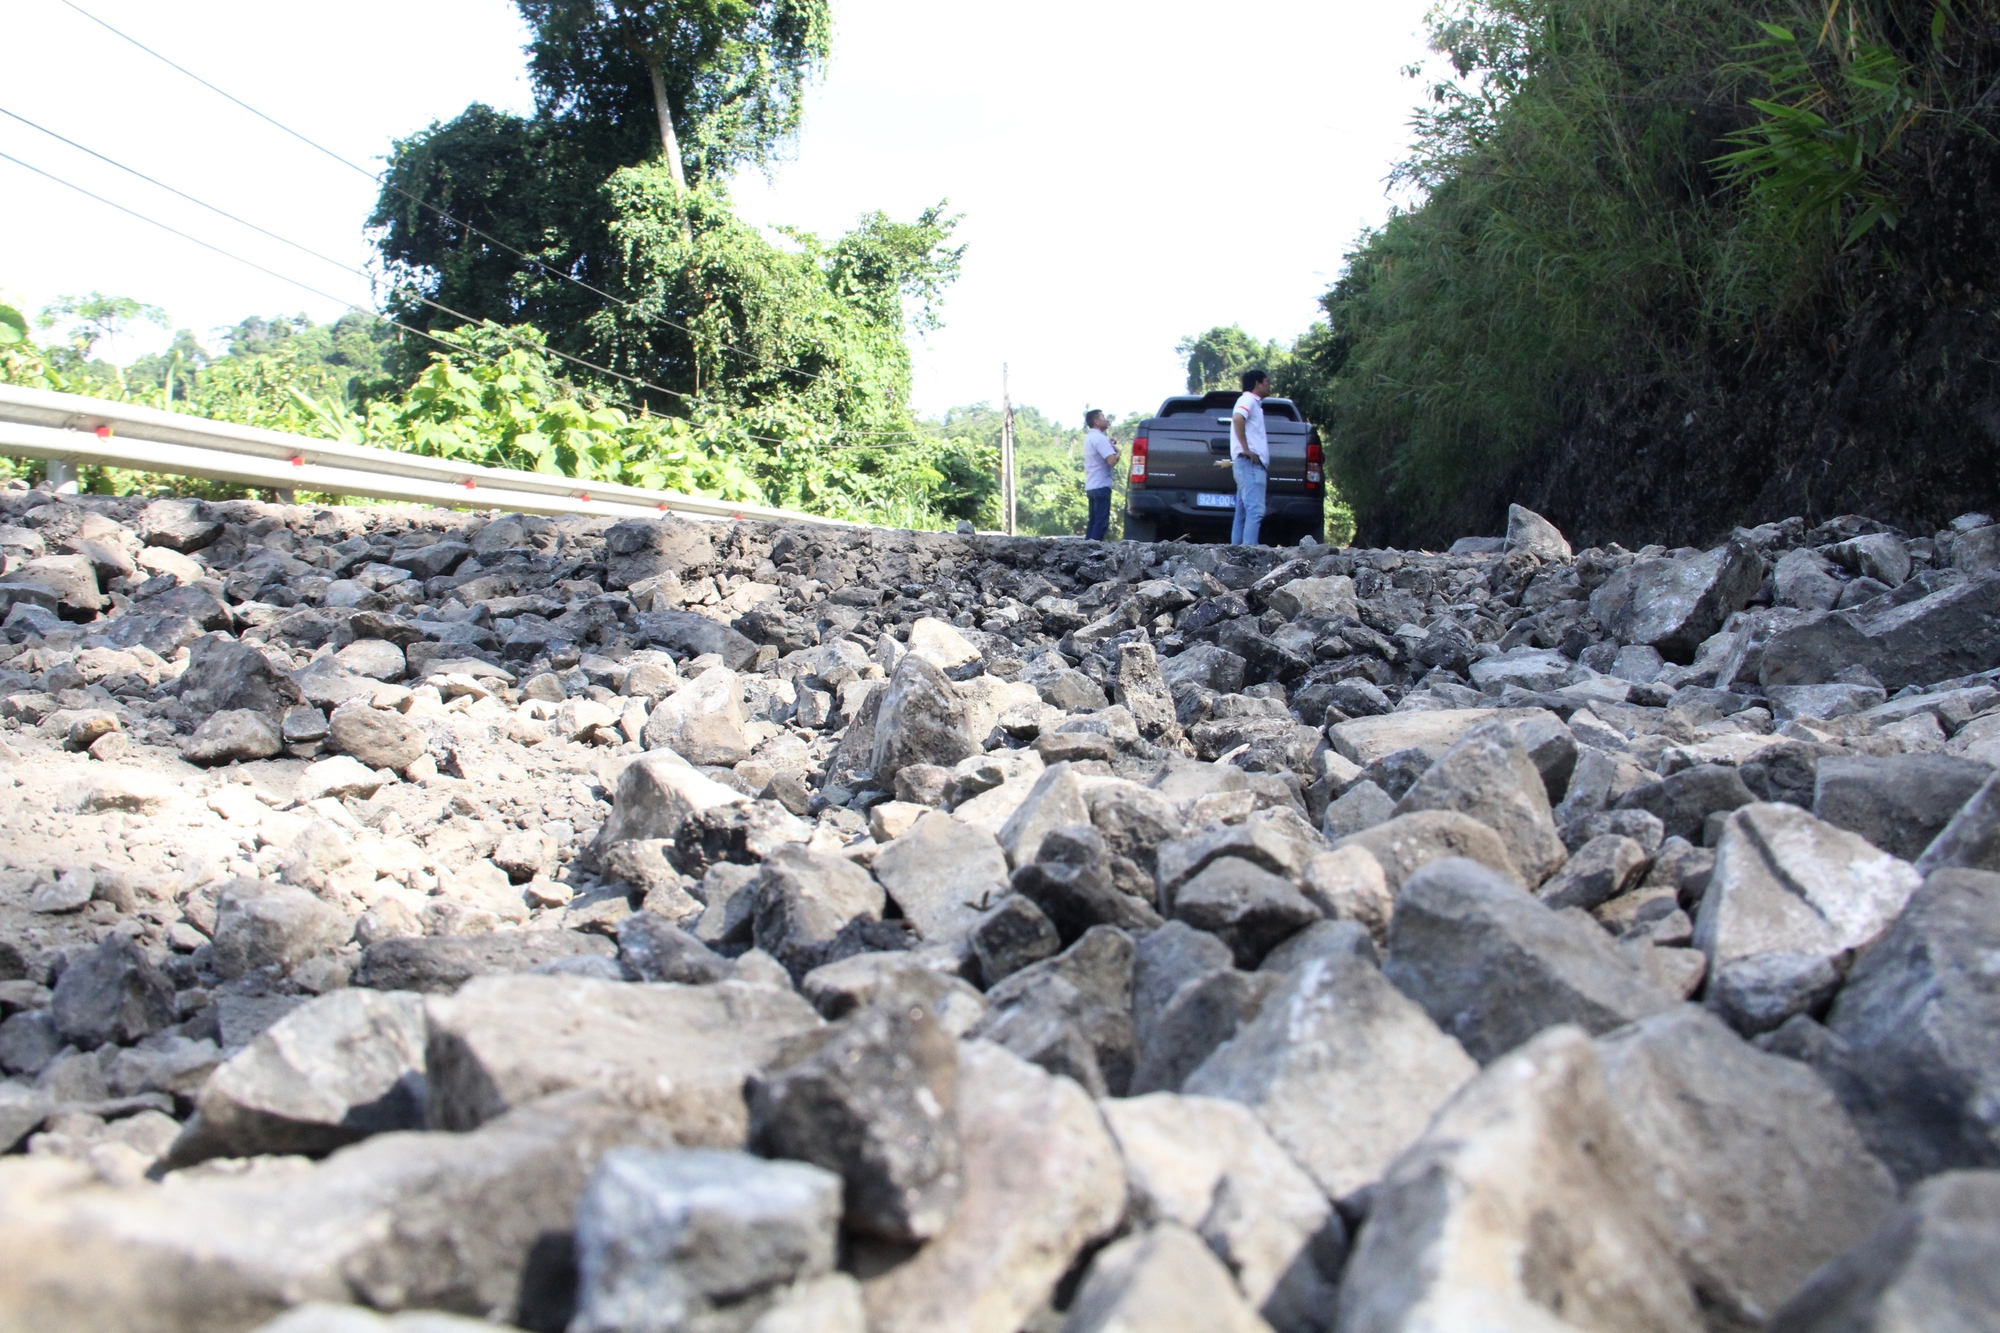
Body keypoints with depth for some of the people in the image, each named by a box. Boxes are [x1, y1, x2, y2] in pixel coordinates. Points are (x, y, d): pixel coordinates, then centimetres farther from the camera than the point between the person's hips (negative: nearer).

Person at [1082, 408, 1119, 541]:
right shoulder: (1100, 438, -15)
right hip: (1101, 485, -10)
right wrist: (1117, 450, -4)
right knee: (1101, 522, -10)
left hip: (1091, 486, 10)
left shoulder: (1090, 438, 16)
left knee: (1094, 521, 11)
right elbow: (1112, 461, -24)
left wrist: (1110, 445, 12)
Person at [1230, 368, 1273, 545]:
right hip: (1250, 464, -10)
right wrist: (1246, 449, -23)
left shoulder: (1253, 403, 26)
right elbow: (1237, 419, -24)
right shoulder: (1248, 400, -5)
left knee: (1243, 513, 6)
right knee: (1255, 511, -19)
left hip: (1251, 464, 10)